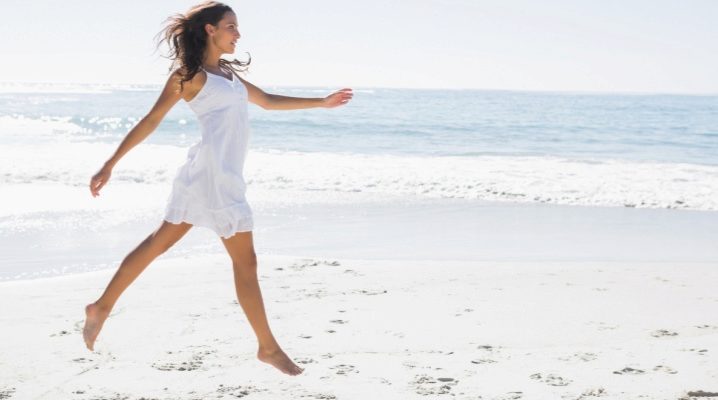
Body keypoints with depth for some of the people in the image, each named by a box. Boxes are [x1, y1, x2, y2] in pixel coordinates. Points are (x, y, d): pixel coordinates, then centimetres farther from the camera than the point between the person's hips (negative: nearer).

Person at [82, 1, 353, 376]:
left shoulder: (226, 73, 19)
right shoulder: (189, 73, -6)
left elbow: (268, 101, 28)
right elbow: (151, 120, -6)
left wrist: (321, 102, 27)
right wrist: (110, 165, -7)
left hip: (224, 174, 9)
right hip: (212, 173, -9)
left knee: (159, 242, 14)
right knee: (245, 261, -3)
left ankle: (102, 307, 22)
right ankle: (268, 347, 4)